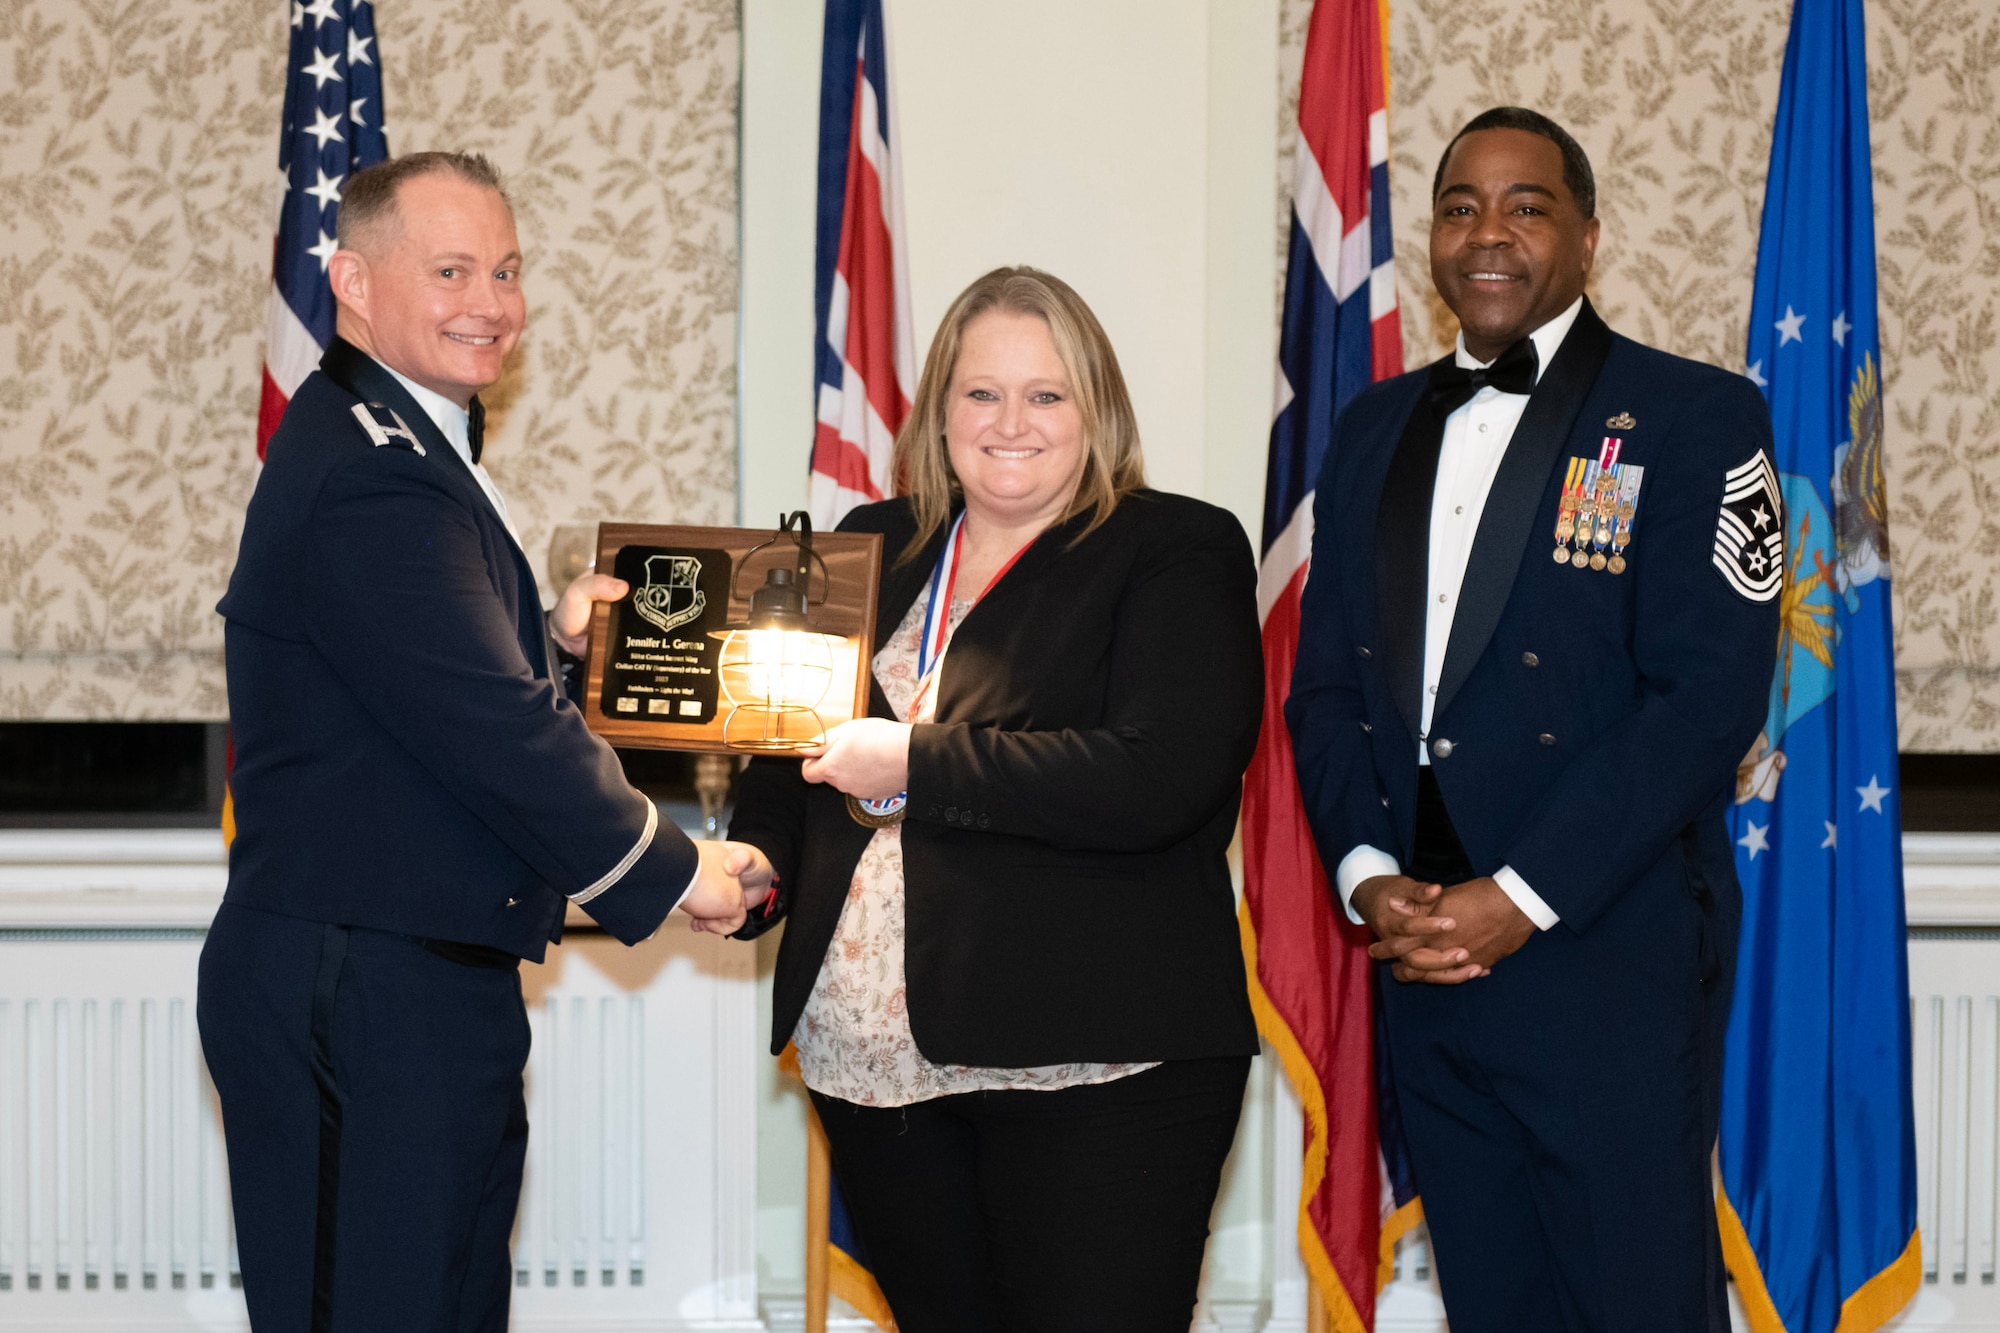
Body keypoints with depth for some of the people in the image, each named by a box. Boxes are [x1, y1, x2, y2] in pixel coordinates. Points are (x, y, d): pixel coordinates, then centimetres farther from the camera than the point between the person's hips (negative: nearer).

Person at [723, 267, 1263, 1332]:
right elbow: (792, 746, 24)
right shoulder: (871, 551, 15)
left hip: (1093, 1073, -5)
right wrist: (759, 860, 2)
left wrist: (914, 764, -14)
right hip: (871, 1065, 5)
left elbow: (1157, 780, -17)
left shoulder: (1180, 554, -2)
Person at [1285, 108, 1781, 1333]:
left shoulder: (1696, 420, -4)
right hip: (1426, 959, 5)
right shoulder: (1375, 430, 14)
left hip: (1613, 966, -5)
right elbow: (1325, 683, 13)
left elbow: (1709, 694, -13)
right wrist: (1366, 872, -5)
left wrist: (1519, 899, -17)